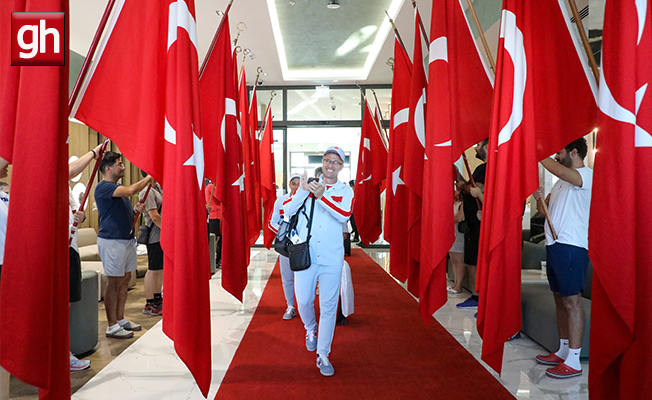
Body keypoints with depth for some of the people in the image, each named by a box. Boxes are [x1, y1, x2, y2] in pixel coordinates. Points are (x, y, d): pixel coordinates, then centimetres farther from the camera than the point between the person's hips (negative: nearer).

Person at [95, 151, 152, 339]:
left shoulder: (118, 189, 19)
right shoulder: (103, 187, -12)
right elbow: (130, 190, -28)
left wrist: (136, 209, 6)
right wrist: (149, 178, -16)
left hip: (127, 239, 9)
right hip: (112, 241, -9)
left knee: (125, 279, 12)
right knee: (114, 282, -4)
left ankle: (120, 319, 22)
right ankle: (112, 326, 5)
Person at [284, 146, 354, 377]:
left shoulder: (345, 191, 5)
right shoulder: (308, 184, 7)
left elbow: (344, 215, -15)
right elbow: (288, 211, -3)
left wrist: (322, 196, -23)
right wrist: (302, 191, -17)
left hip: (331, 257, 0)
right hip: (305, 254, 1)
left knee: (328, 307, 2)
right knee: (304, 301, 4)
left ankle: (323, 355, 16)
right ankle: (310, 330, 38)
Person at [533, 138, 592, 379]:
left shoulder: (587, 174, -7)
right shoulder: (563, 181, 21)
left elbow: (559, 170, -29)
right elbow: (544, 210, 21)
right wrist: (538, 198, -1)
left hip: (571, 246, -9)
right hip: (554, 244, 9)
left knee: (571, 300, -7)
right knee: (560, 298, 13)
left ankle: (573, 361, -1)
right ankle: (563, 351, 23)